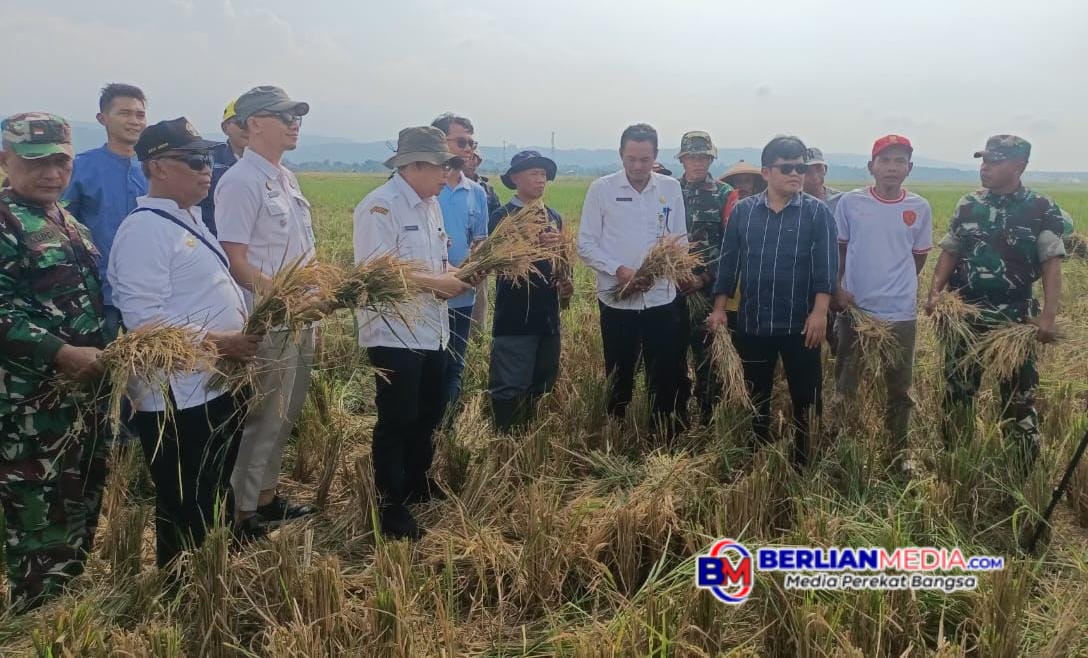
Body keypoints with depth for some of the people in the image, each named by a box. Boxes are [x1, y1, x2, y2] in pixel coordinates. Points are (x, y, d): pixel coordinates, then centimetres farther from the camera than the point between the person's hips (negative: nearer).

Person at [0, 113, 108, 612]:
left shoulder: (68, 223, 14)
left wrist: (110, 349, 10)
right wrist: (63, 354, -25)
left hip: (85, 393, 9)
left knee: (82, 512, 19)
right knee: (43, 523, 0)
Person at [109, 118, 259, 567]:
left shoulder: (190, 220, 15)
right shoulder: (144, 230, -16)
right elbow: (146, 320, -24)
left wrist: (239, 335, 9)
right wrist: (218, 341, -23)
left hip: (215, 387, 10)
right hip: (177, 398, -9)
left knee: (213, 503, 22)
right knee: (183, 512, 5)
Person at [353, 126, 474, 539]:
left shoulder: (431, 204, 12)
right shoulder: (380, 207, -17)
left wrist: (454, 273, -2)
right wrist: (437, 283, -19)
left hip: (431, 330, 9)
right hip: (395, 334, -9)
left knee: (429, 413, 20)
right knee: (396, 421, 2)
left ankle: (417, 483, 39)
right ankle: (390, 504, 17)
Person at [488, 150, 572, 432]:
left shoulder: (554, 217, 15)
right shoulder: (502, 217, -5)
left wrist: (565, 282, 5)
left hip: (548, 316, 6)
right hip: (515, 319, -6)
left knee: (542, 386, 13)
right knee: (509, 389, -5)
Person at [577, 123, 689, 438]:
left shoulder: (671, 188, 3)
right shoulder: (601, 188, -3)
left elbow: (681, 240, 7)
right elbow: (585, 244, -2)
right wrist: (620, 270, -16)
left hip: (662, 298, 1)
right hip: (616, 300, -1)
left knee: (667, 378, 5)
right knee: (619, 378, 11)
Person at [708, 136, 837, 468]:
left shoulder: (817, 212, -2)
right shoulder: (743, 211, 5)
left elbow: (825, 265, -6)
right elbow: (728, 262, 8)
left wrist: (820, 311, -15)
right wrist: (719, 308, 3)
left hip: (801, 324, -2)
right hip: (752, 323, 2)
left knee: (806, 400, 4)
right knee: (757, 399, 14)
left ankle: (803, 466, 19)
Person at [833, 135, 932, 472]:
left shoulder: (920, 208, 0)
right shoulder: (850, 202, -4)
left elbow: (919, 257, 10)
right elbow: (837, 249, 4)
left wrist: (897, 287, 5)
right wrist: (837, 288, -6)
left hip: (901, 313, 1)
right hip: (855, 310, -1)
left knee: (899, 389, 13)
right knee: (845, 386, 10)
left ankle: (899, 453, 29)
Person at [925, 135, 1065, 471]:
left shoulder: (1042, 210, -5)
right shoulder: (968, 205, 5)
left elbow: (1051, 265, -9)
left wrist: (1049, 316, -18)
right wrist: (935, 292, -4)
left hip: (1016, 321, -3)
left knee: (1019, 400, 2)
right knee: (956, 394, 11)